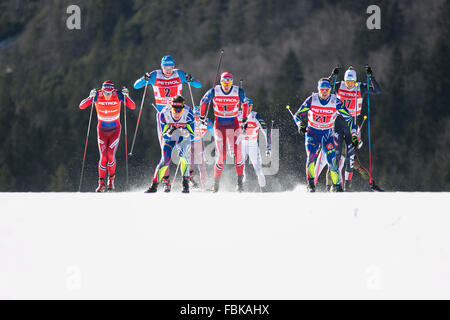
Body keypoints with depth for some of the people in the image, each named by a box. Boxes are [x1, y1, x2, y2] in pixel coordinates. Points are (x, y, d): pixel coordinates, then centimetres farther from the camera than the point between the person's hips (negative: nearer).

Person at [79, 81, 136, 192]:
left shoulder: (118, 95, -14)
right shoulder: (97, 96, -14)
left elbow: (132, 107, -15)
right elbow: (81, 106, -16)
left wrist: (126, 96, -31)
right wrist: (91, 97, -32)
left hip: (115, 130, -1)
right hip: (102, 130, 1)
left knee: (111, 154, -15)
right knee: (103, 156, -9)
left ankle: (111, 179, 8)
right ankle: (101, 184, 2)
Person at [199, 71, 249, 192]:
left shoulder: (238, 92, -9)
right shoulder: (214, 92, -11)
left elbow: (245, 103, 11)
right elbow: (203, 102, 7)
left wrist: (244, 119, 12)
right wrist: (202, 117, 13)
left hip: (234, 124, 1)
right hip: (219, 124, -1)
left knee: (238, 152, -12)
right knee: (221, 154, -9)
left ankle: (240, 183, -5)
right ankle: (216, 184, 4)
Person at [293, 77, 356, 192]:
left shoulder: (335, 102, -9)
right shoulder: (311, 100, -11)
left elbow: (348, 118, -1)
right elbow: (297, 115, -4)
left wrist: (353, 135, -7)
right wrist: (301, 124, -26)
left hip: (327, 135, 0)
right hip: (312, 133, 0)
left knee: (332, 160, -12)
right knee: (311, 155, -25)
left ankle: (337, 186, 3)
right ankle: (310, 183, -20)